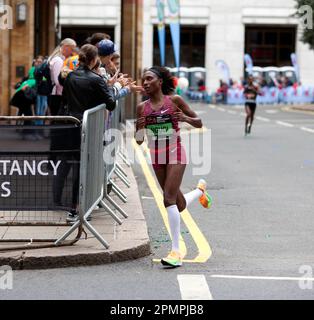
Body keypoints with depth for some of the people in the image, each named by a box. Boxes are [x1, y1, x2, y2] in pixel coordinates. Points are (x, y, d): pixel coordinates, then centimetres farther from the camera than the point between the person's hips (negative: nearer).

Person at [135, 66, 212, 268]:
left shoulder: (174, 101, -4)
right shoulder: (142, 108, 5)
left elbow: (199, 123, 3)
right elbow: (139, 140, 8)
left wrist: (185, 118, -18)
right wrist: (140, 127, -13)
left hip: (175, 153, -5)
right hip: (157, 157, 5)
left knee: (169, 199, -19)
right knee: (180, 204, 14)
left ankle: (176, 252, -18)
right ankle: (200, 190, 50)